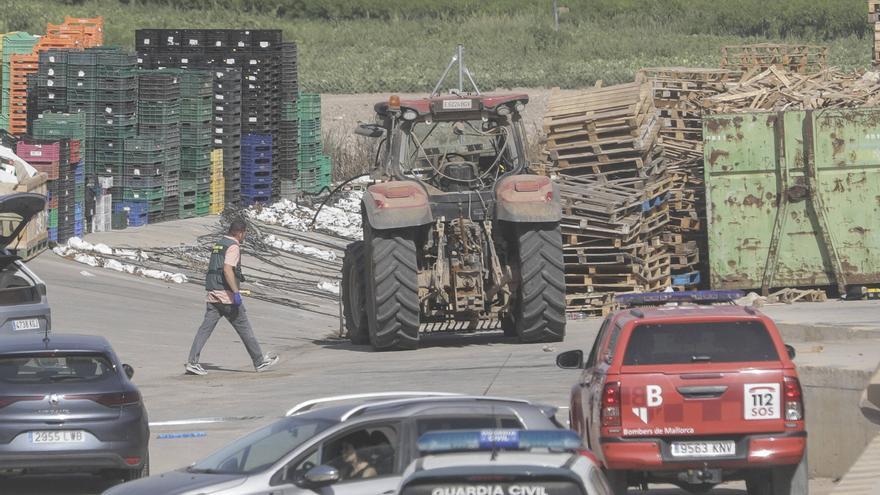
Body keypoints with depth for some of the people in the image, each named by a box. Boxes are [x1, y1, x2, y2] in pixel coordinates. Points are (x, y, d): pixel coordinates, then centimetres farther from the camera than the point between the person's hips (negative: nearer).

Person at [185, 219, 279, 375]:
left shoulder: (218, 244, 17)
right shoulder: (233, 247, -11)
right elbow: (227, 270, -23)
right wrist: (236, 292, -25)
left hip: (212, 294, 8)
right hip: (227, 294, -8)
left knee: (205, 328, 1)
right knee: (244, 328, 3)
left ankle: (192, 362, -9)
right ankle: (260, 361, 12)